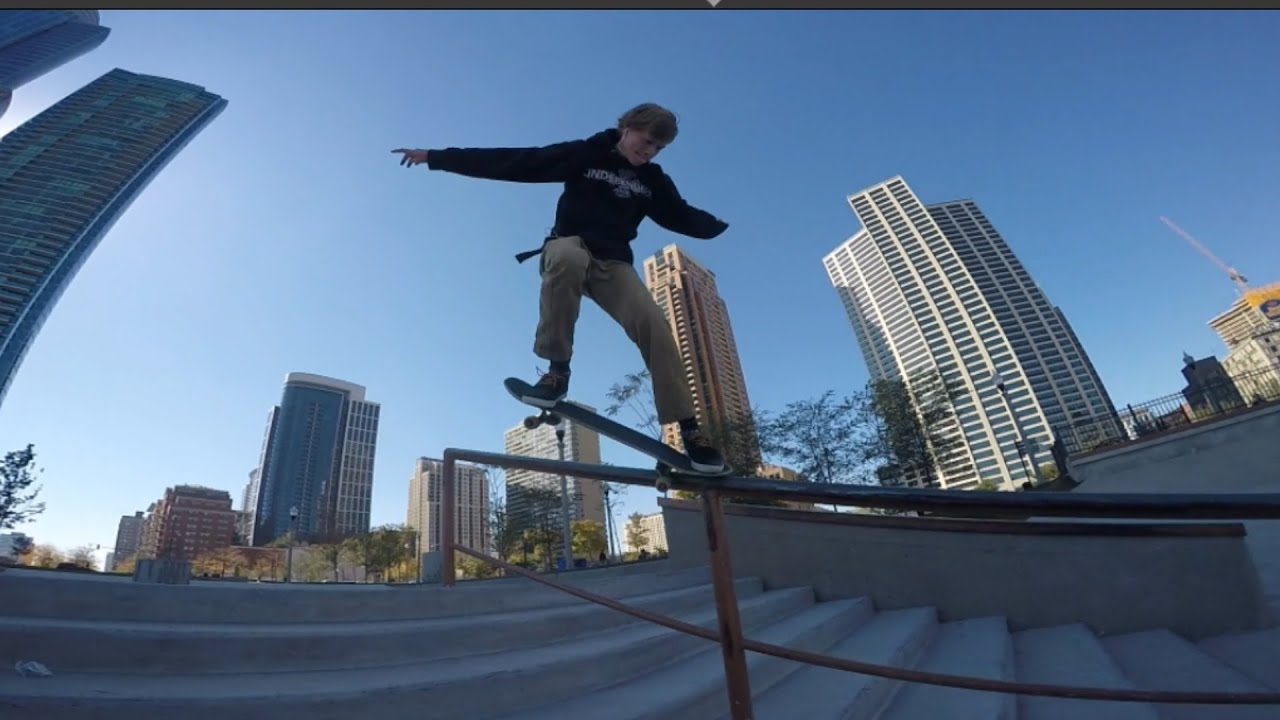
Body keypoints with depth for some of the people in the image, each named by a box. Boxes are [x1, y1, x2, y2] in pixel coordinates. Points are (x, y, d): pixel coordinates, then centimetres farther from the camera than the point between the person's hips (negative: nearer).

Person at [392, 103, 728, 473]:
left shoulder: (653, 180, 8)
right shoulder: (584, 154, -4)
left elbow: (683, 217, 19)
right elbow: (511, 162, -8)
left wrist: (727, 227, 10)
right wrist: (436, 157, -10)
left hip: (613, 262, 3)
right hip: (569, 247, -3)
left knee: (652, 324, -23)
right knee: (567, 258, -41)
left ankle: (688, 428, -18)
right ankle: (557, 369, -26)